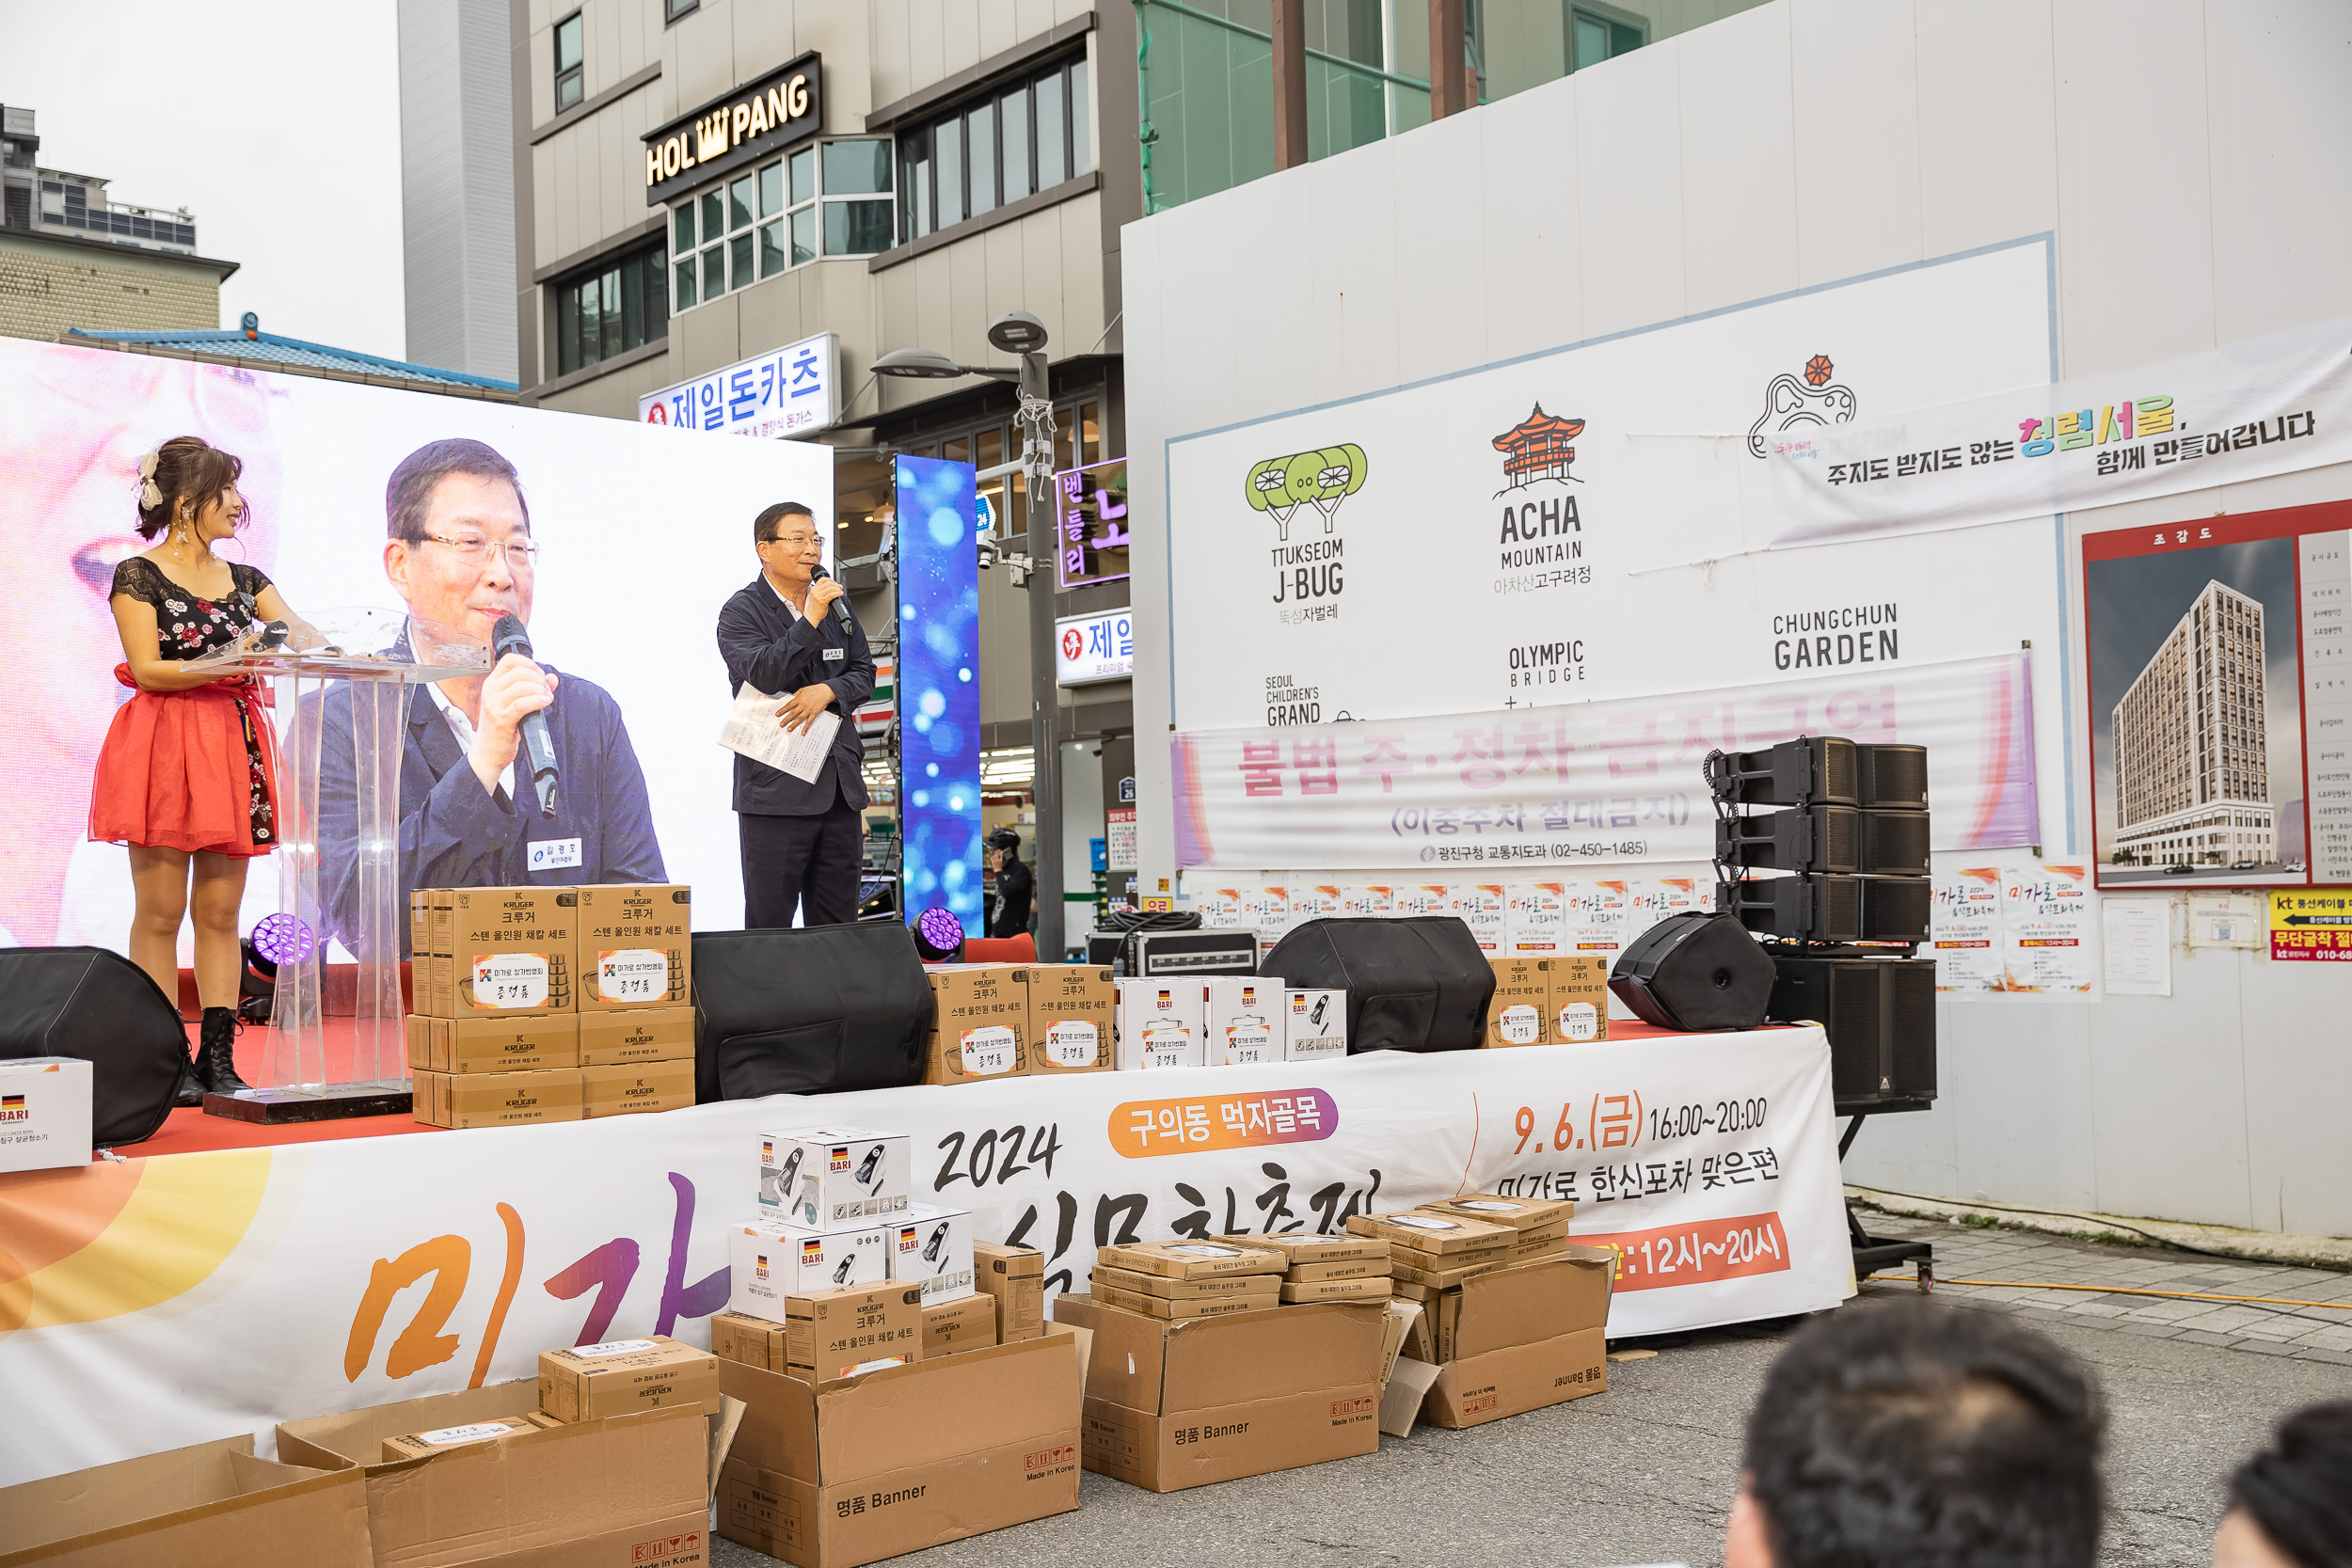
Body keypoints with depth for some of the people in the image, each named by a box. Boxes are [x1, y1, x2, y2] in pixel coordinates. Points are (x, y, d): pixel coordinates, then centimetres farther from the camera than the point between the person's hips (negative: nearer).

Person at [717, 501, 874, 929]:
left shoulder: (837, 604, 15)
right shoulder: (741, 612, -3)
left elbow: (864, 672, 14)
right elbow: (763, 675, -17)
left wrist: (828, 691, -7)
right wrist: (810, 620, -21)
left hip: (839, 784, 6)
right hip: (775, 788, -5)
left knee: (838, 926, 9)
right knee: (768, 926, -2)